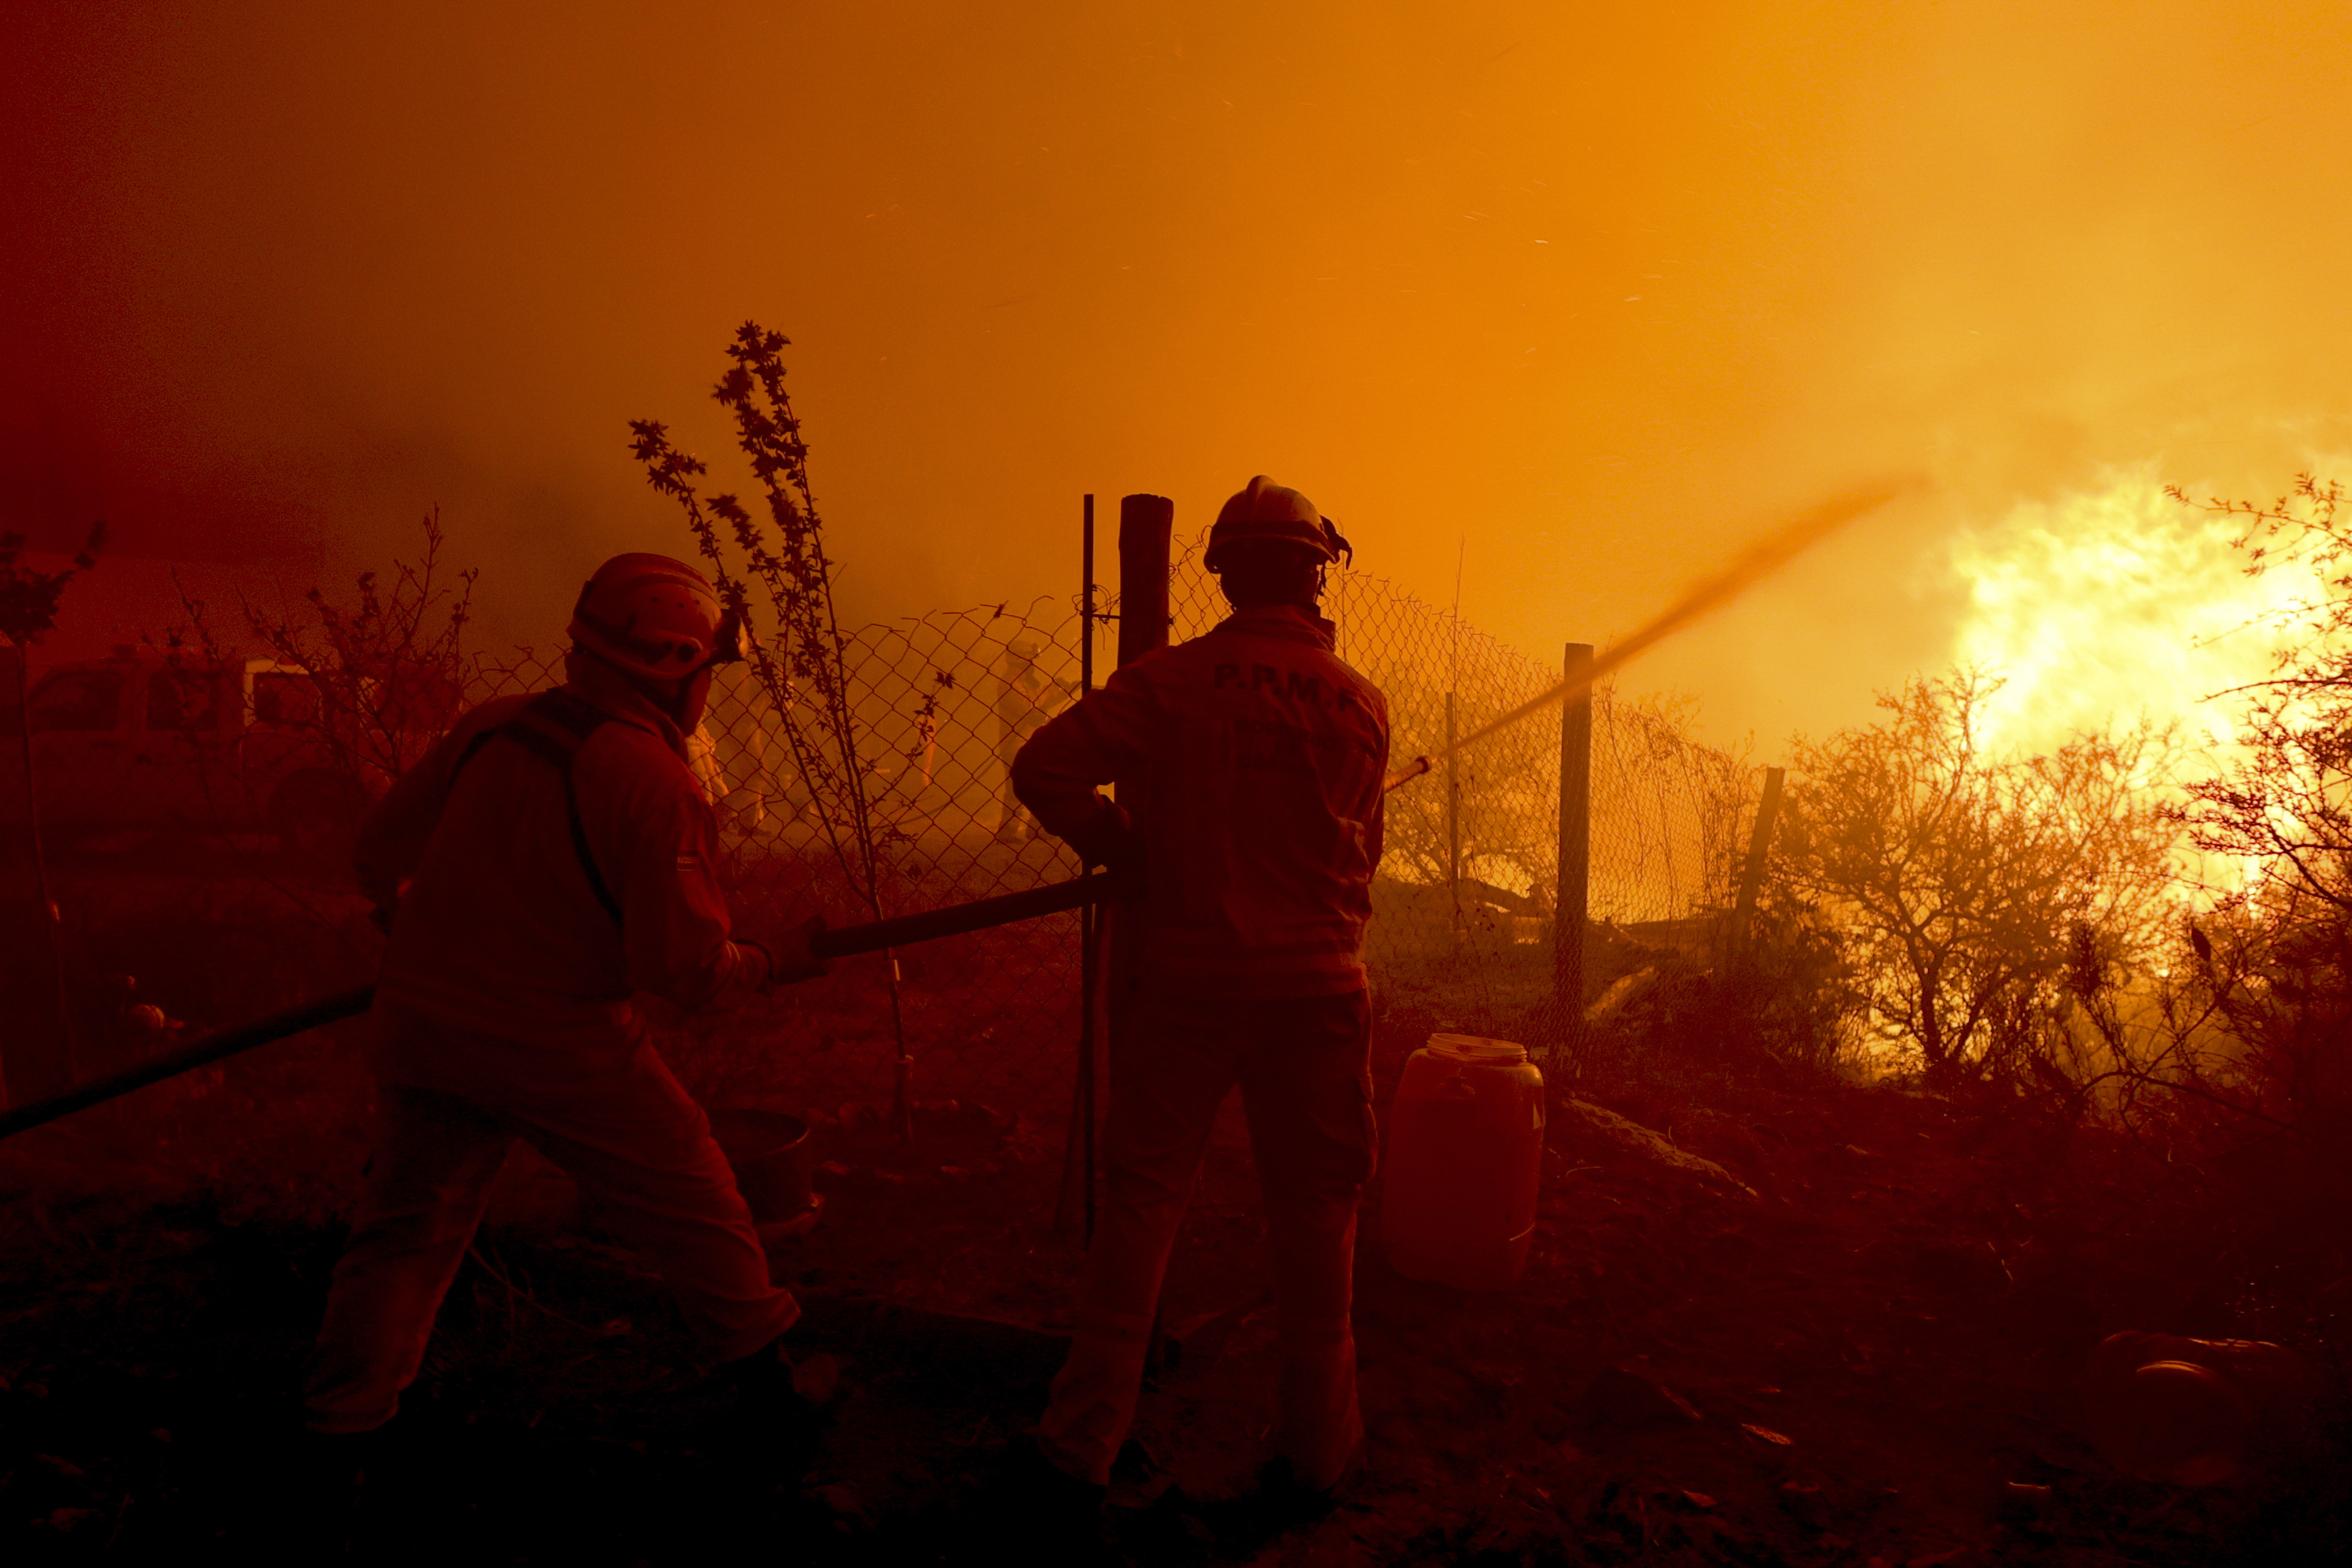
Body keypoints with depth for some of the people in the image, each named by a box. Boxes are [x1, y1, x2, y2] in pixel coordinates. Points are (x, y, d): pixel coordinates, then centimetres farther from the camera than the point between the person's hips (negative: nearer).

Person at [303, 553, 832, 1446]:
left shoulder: (490, 728, 0)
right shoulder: (651, 782, -19)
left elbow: (382, 848, 13)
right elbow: (687, 967, -20)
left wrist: (424, 946, 31)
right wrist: (776, 963, -2)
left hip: (421, 1026, 5)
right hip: (557, 1046, -5)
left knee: (408, 1218, 21)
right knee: (690, 1203, 13)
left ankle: (344, 1409, 29)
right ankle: (765, 1368, 27)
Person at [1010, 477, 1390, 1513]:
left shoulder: (1171, 681, -6)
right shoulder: (1362, 704, 0)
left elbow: (1043, 768, -13)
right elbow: (1359, 853, 9)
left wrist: (1122, 845, 2)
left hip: (1185, 979, -1)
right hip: (1314, 987, 1)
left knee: (1140, 1206, 11)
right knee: (1313, 1222, 13)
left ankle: (1084, 1444, 19)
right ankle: (1316, 1449, 27)